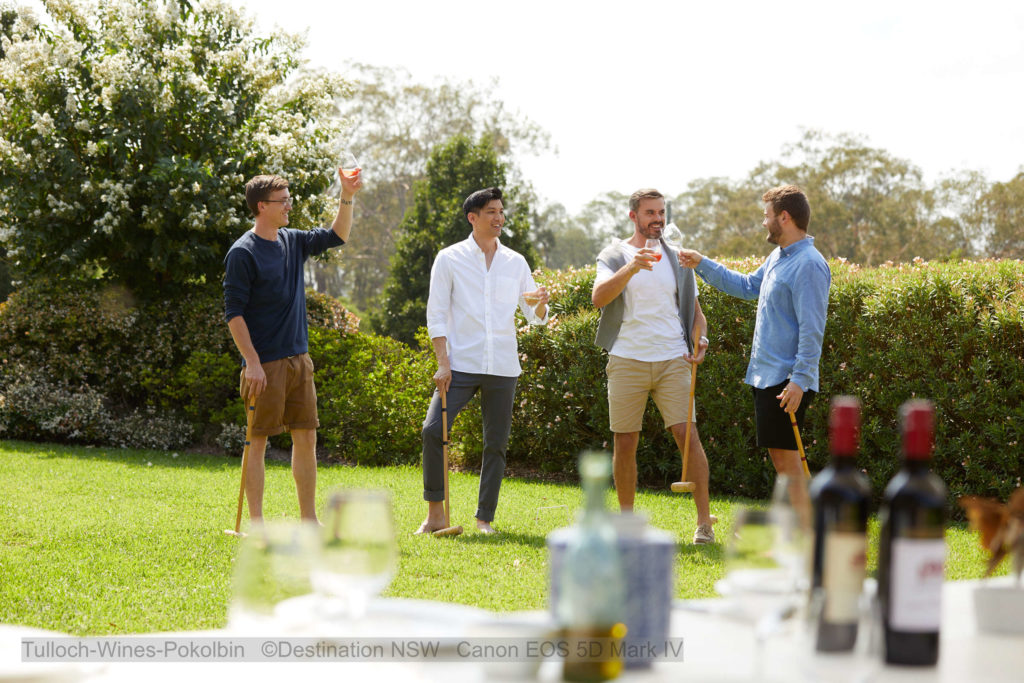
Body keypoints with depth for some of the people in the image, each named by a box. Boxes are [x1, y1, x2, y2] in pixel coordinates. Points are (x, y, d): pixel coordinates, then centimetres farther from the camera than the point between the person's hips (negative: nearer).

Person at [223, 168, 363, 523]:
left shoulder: (293, 241, 11)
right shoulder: (243, 253, -10)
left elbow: (336, 236, 25)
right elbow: (233, 312, -12)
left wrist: (347, 197, 11)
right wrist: (252, 362, -18)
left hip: (299, 359, 7)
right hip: (265, 364, -7)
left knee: (306, 438, 8)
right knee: (258, 440, -2)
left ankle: (309, 520, 16)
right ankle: (256, 524, 2)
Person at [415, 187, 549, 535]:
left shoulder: (516, 262, 11)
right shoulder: (449, 259, 3)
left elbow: (534, 317, 13)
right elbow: (436, 314, 1)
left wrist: (540, 304, -12)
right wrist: (442, 362, -9)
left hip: (503, 367, 3)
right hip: (461, 363, -3)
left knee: (496, 443, 3)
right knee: (433, 430, -16)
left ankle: (485, 519, 12)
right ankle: (435, 513, -4)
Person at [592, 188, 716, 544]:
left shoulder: (677, 258, 13)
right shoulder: (615, 256, 3)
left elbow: (694, 308, 17)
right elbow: (599, 298, -15)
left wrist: (700, 340, -4)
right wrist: (631, 268, -29)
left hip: (672, 360, 1)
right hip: (627, 360, -1)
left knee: (688, 434, -10)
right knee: (625, 442, 5)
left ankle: (704, 522, -8)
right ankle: (626, 519, 19)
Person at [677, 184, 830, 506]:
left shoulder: (809, 265, -17)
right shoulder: (778, 258, 14)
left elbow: (811, 330, -21)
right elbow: (747, 286, 30)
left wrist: (800, 380, -25)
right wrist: (702, 264, 27)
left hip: (787, 381, -10)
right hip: (765, 377, 10)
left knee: (788, 460, -10)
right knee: (780, 457, 13)